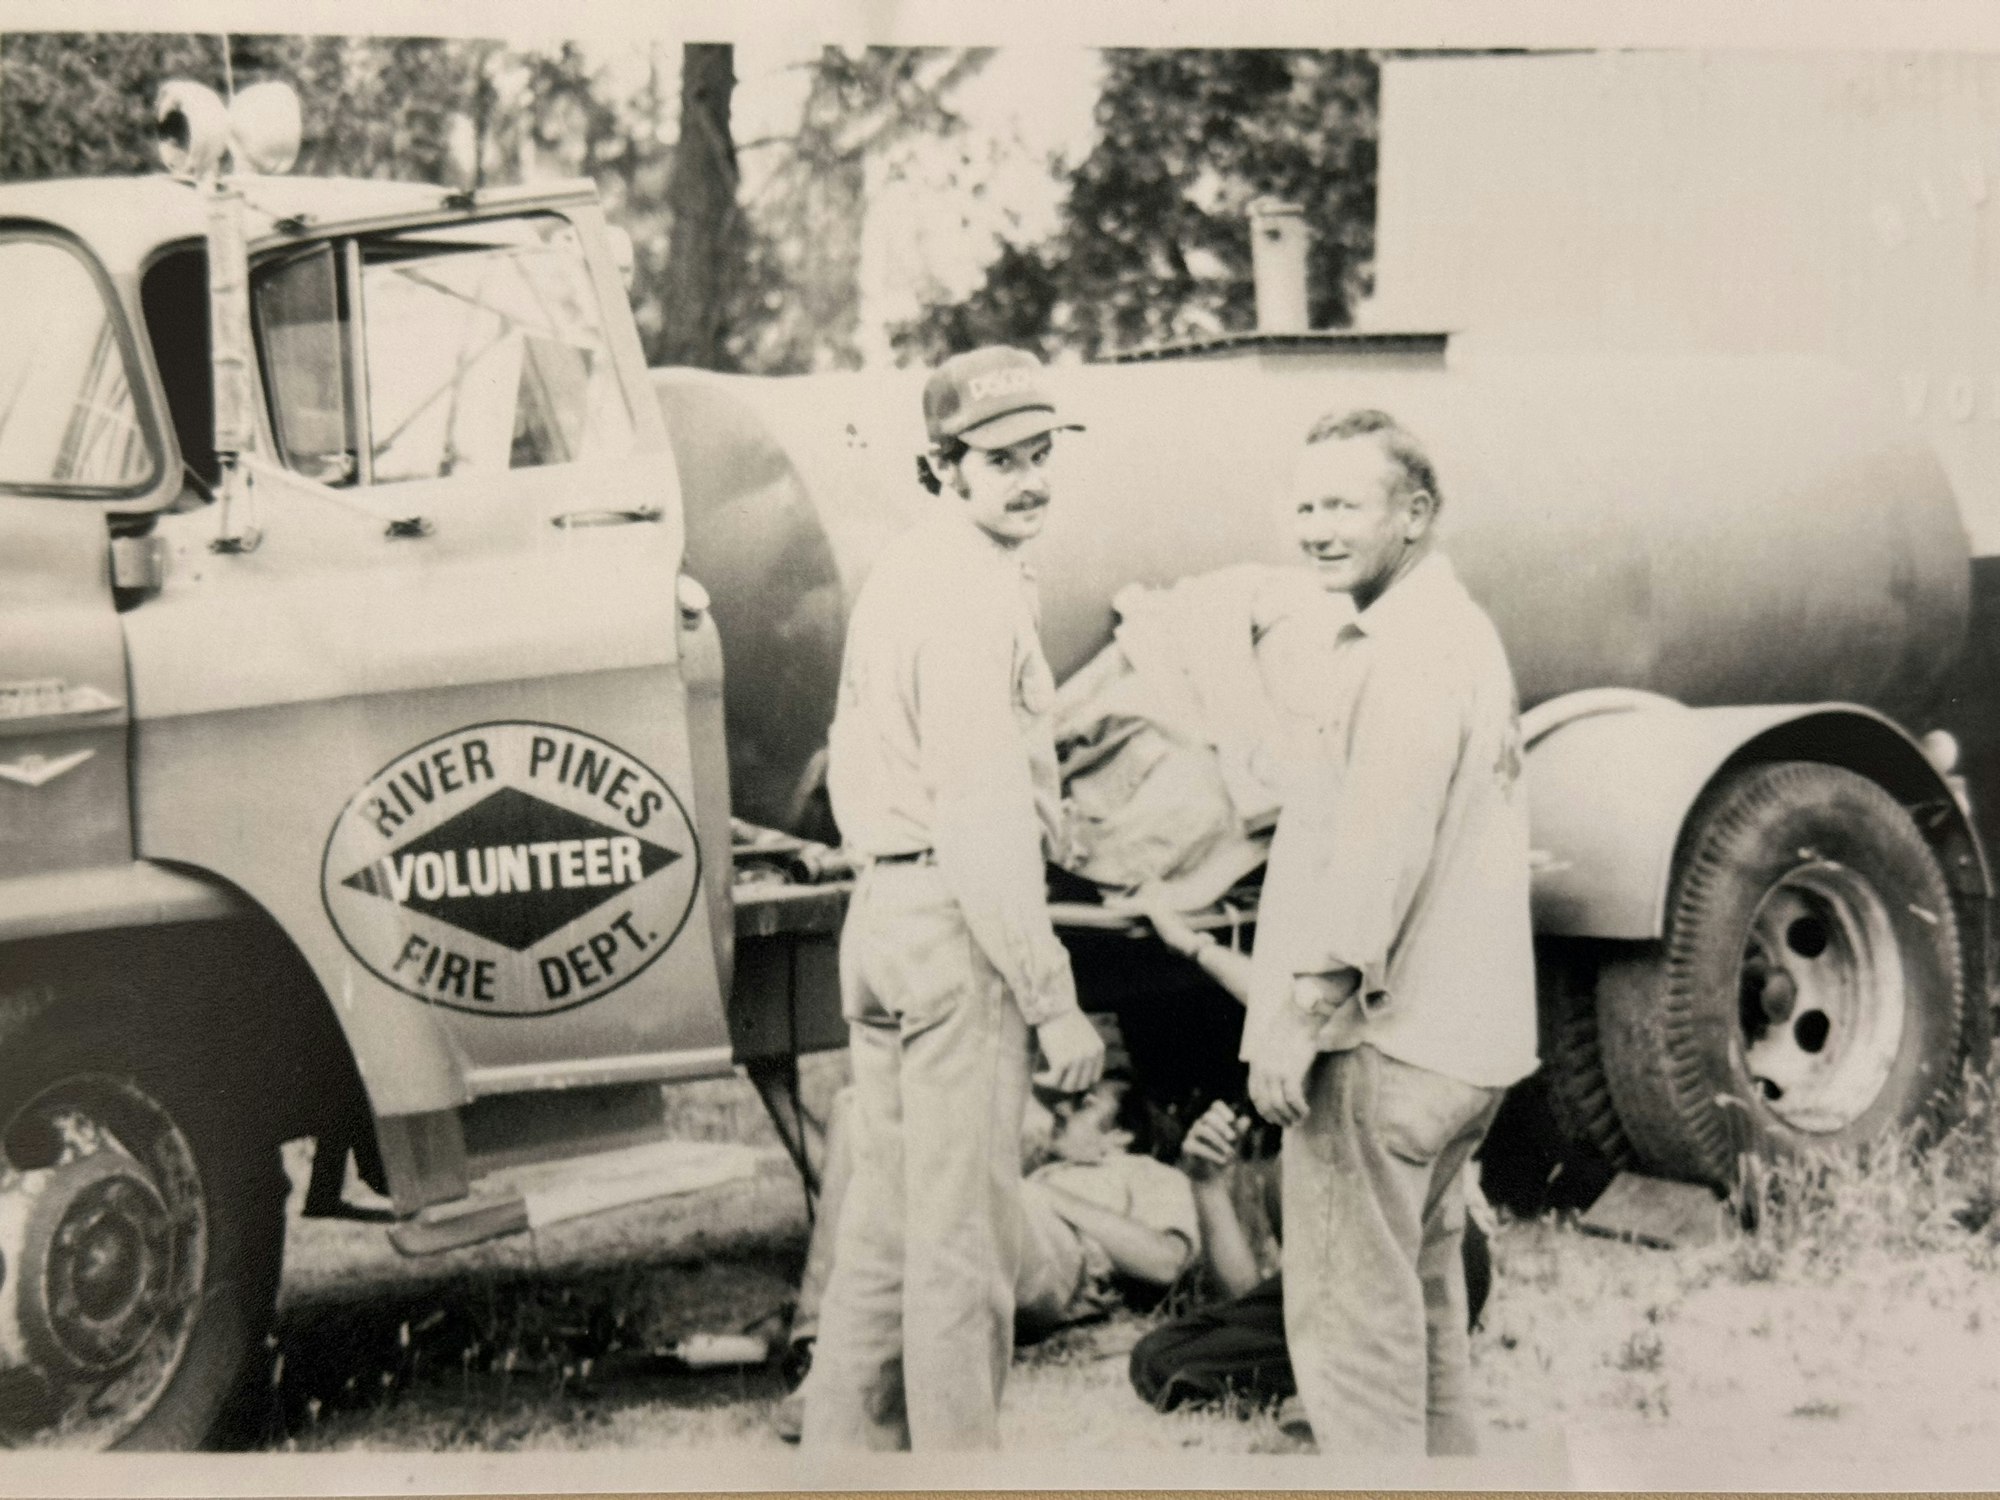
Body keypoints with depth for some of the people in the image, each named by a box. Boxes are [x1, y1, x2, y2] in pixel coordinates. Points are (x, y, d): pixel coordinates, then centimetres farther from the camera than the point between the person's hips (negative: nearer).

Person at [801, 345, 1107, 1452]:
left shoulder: (899, 574, 15)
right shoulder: (973, 595, -15)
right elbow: (983, 816, -21)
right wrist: (1054, 1004, -20)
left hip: (878, 908, 10)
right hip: (953, 921, -10)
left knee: (884, 1221, 16)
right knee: (963, 1237, -2)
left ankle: (847, 1447, 23)